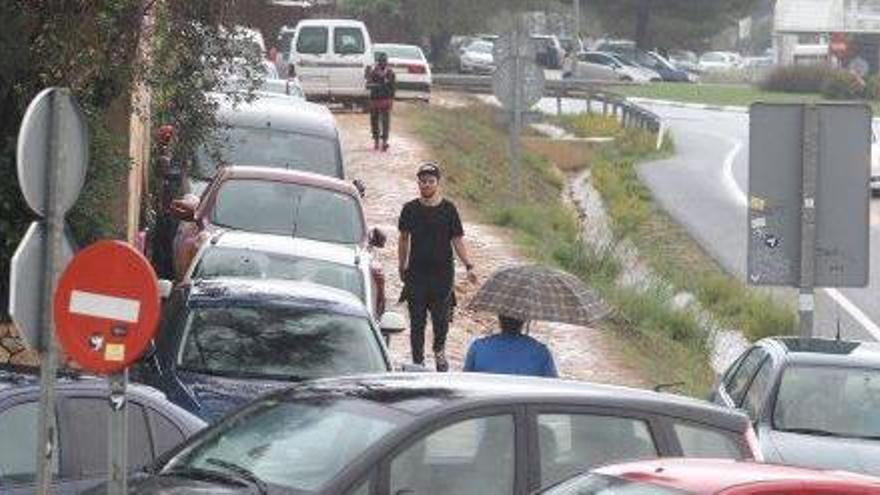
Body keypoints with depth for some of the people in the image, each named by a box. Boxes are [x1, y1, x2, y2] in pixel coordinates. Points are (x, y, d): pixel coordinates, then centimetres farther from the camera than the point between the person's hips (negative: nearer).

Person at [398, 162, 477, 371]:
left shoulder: (448, 209, 0)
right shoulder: (410, 209, 4)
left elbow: (457, 240, 2)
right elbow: (404, 239, 15)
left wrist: (468, 266, -8)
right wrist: (402, 267, 16)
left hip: (442, 273, -1)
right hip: (416, 274, 1)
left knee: (441, 319, 0)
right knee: (417, 322, 2)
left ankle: (439, 350, 28)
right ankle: (418, 361, 12)